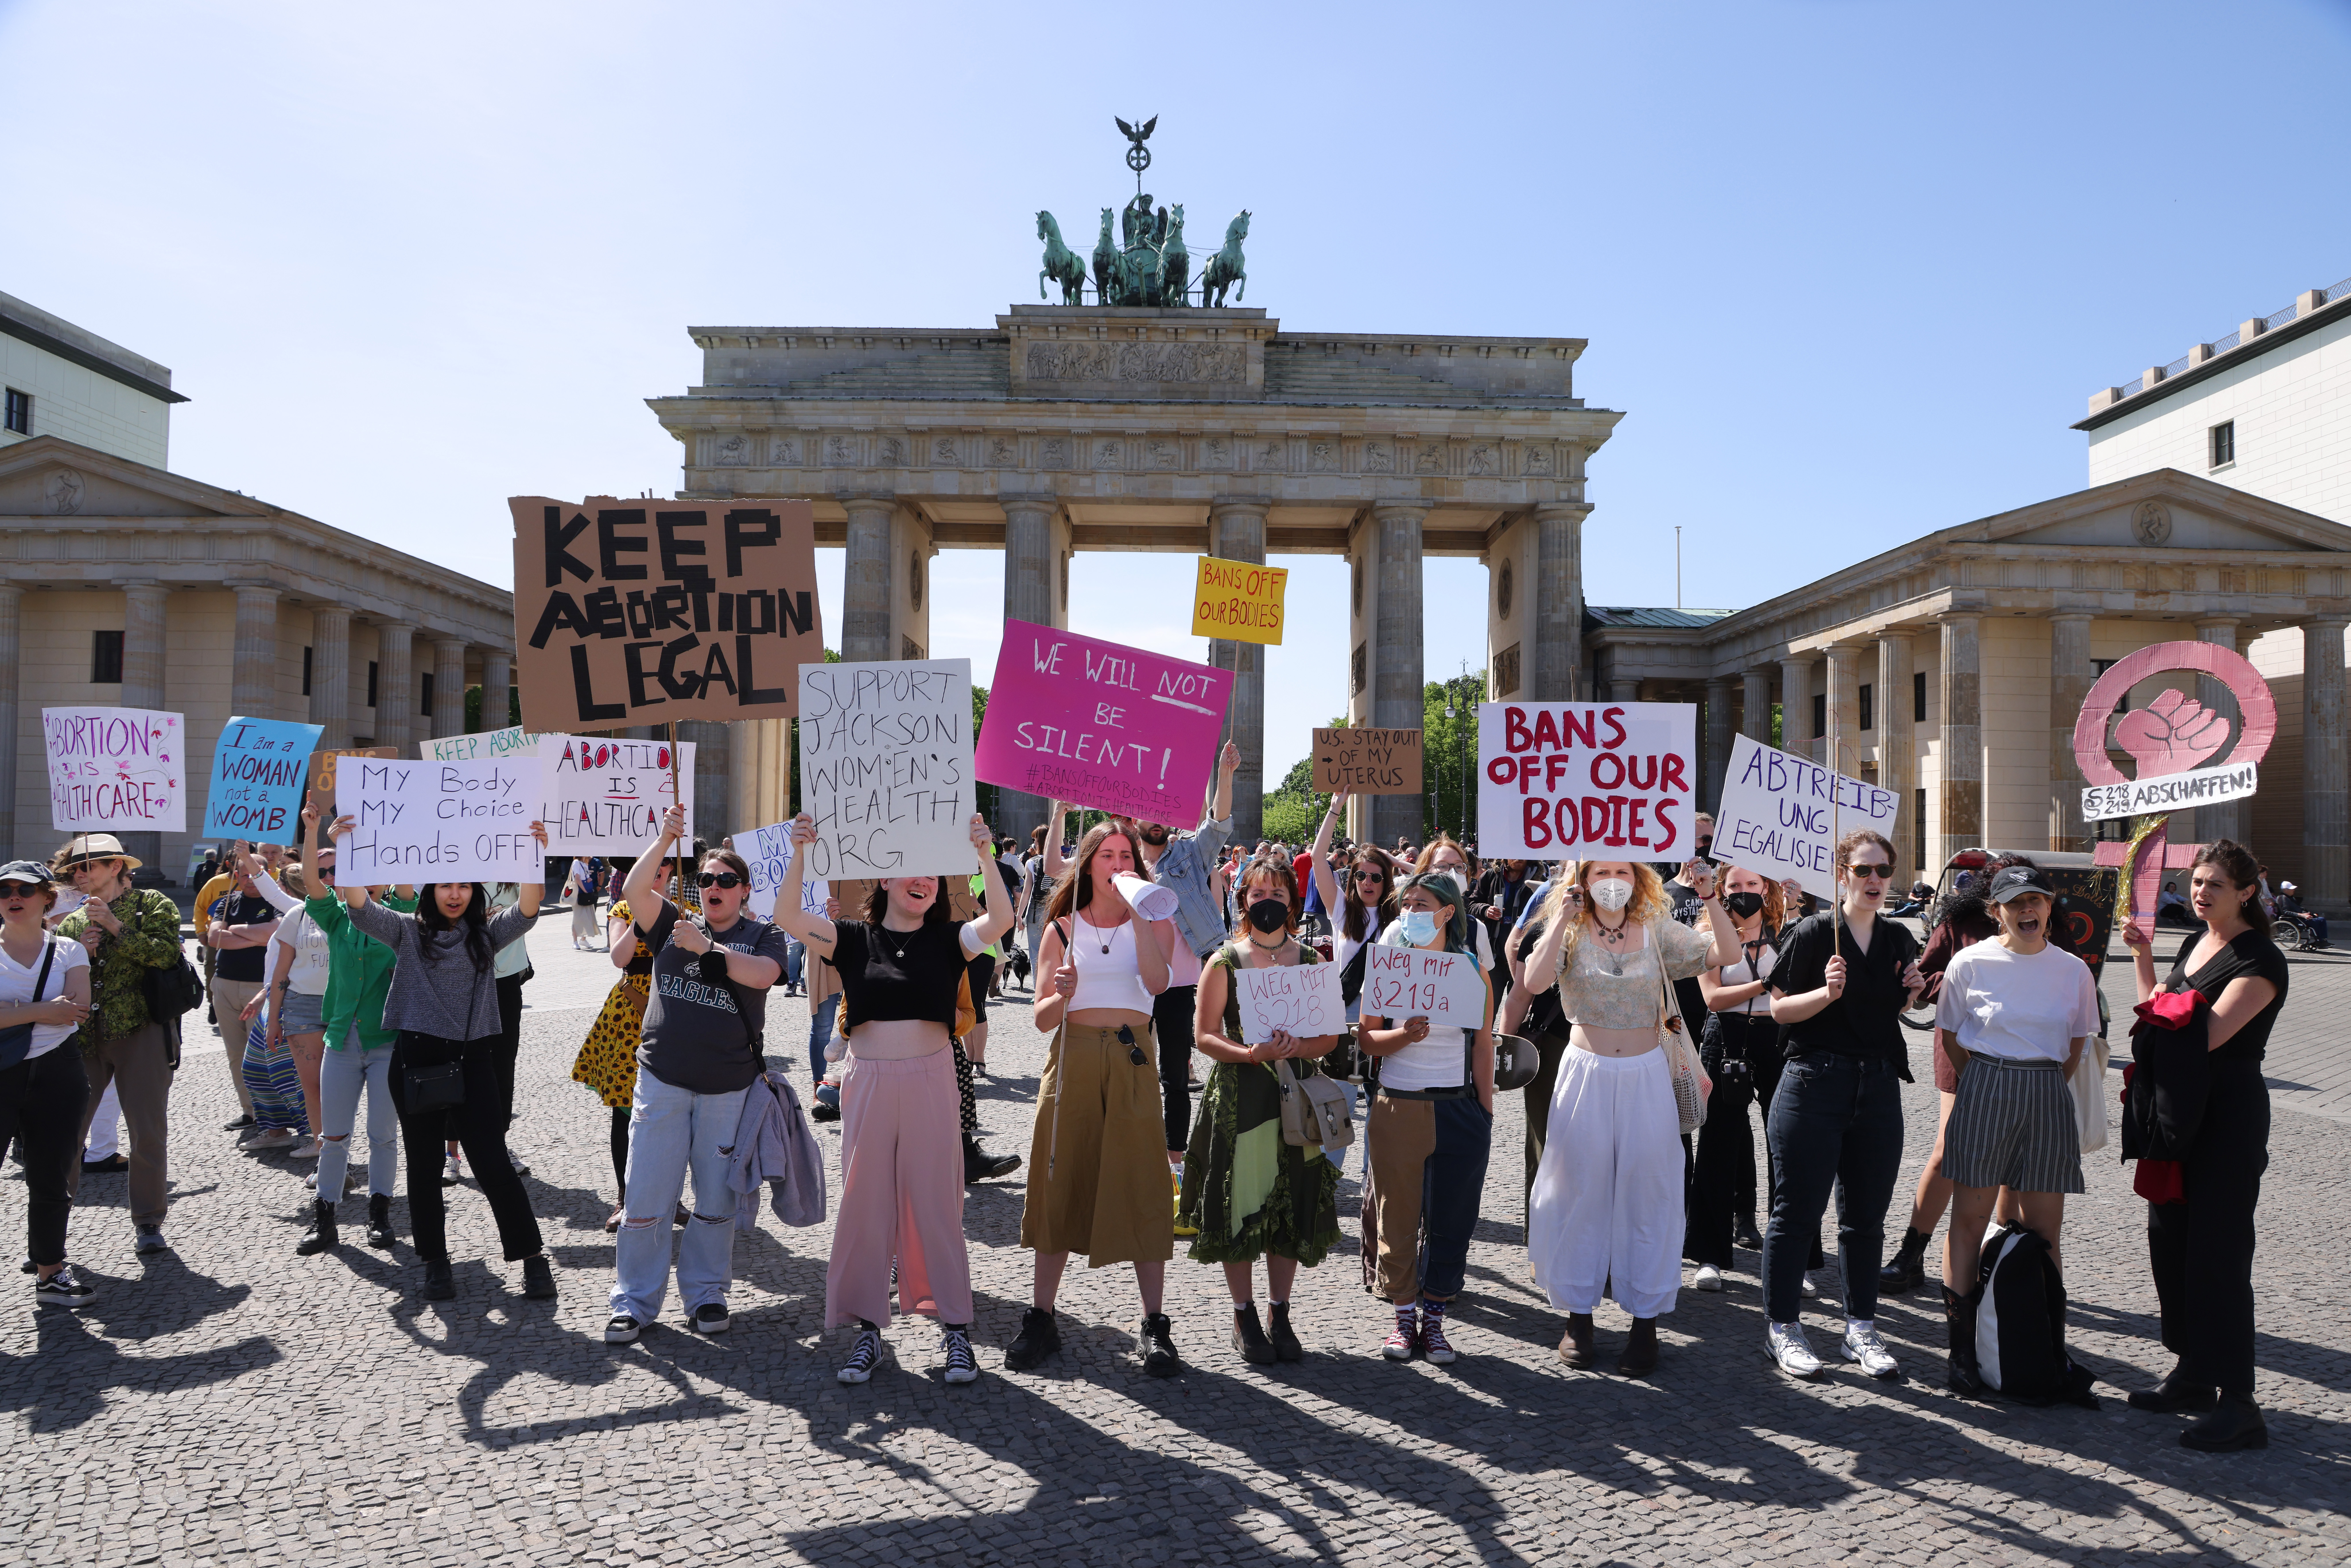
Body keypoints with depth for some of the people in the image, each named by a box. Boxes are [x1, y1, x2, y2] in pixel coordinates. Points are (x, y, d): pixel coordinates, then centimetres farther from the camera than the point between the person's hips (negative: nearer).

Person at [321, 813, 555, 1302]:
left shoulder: (486, 933, 7)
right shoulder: (408, 931, 7)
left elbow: (526, 910, -10)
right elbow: (359, 905, -7)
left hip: (473, 1059, -1)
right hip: (417, 1059, 1)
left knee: (492, 1161, -3)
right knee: (424, 1165, 8)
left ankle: (533, 1257, 6)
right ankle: (436, 1262, 23)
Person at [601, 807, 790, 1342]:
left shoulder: (763, 936, 4)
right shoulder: (674, 926, 9)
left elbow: (762, 975, -17)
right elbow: (635, 890, -7)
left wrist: (708, 947, -20)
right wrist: (664, 840, -17)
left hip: (729, 1087, -1)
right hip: (662, 1081, 1)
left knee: (717, 1199, 8)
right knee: (646, 1196, 1)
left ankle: (705, 1295, 23)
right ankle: (634, 1302, 13)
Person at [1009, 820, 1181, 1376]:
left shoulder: (1154, 923, 8)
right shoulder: (1062, 928, 10)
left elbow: (1157, 982, -14)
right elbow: (1042, 1019, 5)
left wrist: (1137, 912, -14)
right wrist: (1062, 996, -16)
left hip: (1132, 1062, -1)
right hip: (1073, 1059, 1)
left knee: (1141, 1187, -3)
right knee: (1060, 1185, 4)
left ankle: (1155, 1326, 3)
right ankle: (1041, 1319, 13)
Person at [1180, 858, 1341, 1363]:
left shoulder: (1312, 962, 8)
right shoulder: (1225, 961, 1)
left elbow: (1330, 1036, 6)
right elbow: (1205, 1036, -2)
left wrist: (1296, 1049, -14)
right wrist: (1253, 1054, -18)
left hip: (1297, 1094, 2)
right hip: (1239, 1096, -2)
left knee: (1294, 1205, 6)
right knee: (1241, 1205, 0)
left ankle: (1279, 1315, 21)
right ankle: (1245, 1317, 17)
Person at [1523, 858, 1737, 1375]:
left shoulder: (1658, 931, 2)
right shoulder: (1571, 933, -2)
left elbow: (1725, 951, -9)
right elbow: (1536, 979, -21)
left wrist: (1708, 894, -19)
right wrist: (1564, 918, -22)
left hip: (1647, 1078, 1)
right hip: (1587, 1075, -1)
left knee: (1647, 1195, 5)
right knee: (1581, 1195, 7)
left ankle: (1646, 1321, 17)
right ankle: (1579, 1316, 21)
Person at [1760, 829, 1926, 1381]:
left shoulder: (1899, 940, 10)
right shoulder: (1814, 933, -7)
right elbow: (1780, 1008, -7)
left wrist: (1912, 995, 1)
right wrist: (1827, 992, -23)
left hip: (1879, 1086, 5)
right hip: (1815, 1084, -5)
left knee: (1866, 1215, 11)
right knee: (1798, 1210, -1)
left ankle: (1861, 1328, 23)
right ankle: (1782, 1328, 11)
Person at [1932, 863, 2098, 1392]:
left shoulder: (2074, 971, 3)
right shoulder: (1970, 963, -2)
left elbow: (2077, 1042, 15)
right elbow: (1949, 1037, 7)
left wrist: (2041, 1089, 9)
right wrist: (1991, 1085, 5)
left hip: (2048, 1097, 2)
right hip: (1982, 1094, -2)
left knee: (2044, 1229, 4)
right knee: (1970, 1220, 0)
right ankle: (1962, 1347, 5)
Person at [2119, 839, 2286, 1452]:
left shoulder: (2261, 960, -14)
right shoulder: (2195, 943, 12)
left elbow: (2209, 1035, -23)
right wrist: (2142, 956, 10)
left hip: (2230, 1115, -9)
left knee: (2218, 1253, -7)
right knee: (2170, 1241, 13)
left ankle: (2238, 1406, 0)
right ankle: (2193, 1376, 27)